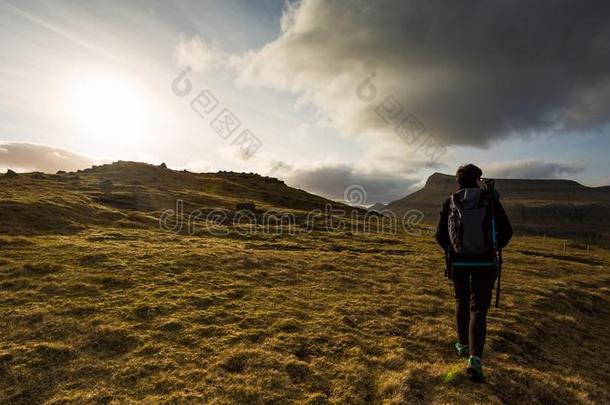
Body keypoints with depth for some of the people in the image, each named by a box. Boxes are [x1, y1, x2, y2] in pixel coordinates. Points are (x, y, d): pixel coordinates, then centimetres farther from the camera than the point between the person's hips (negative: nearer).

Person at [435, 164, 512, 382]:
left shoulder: (449, 203, -4)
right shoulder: (491, 200, -5)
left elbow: (440, 235, -1)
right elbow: (507, 231, -1)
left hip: (458, 263, 1)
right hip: (485, 263, -1)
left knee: (462, 303, 21)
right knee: (478, 309, 4)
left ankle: (463, 345, 35)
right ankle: (475, 358, -8)